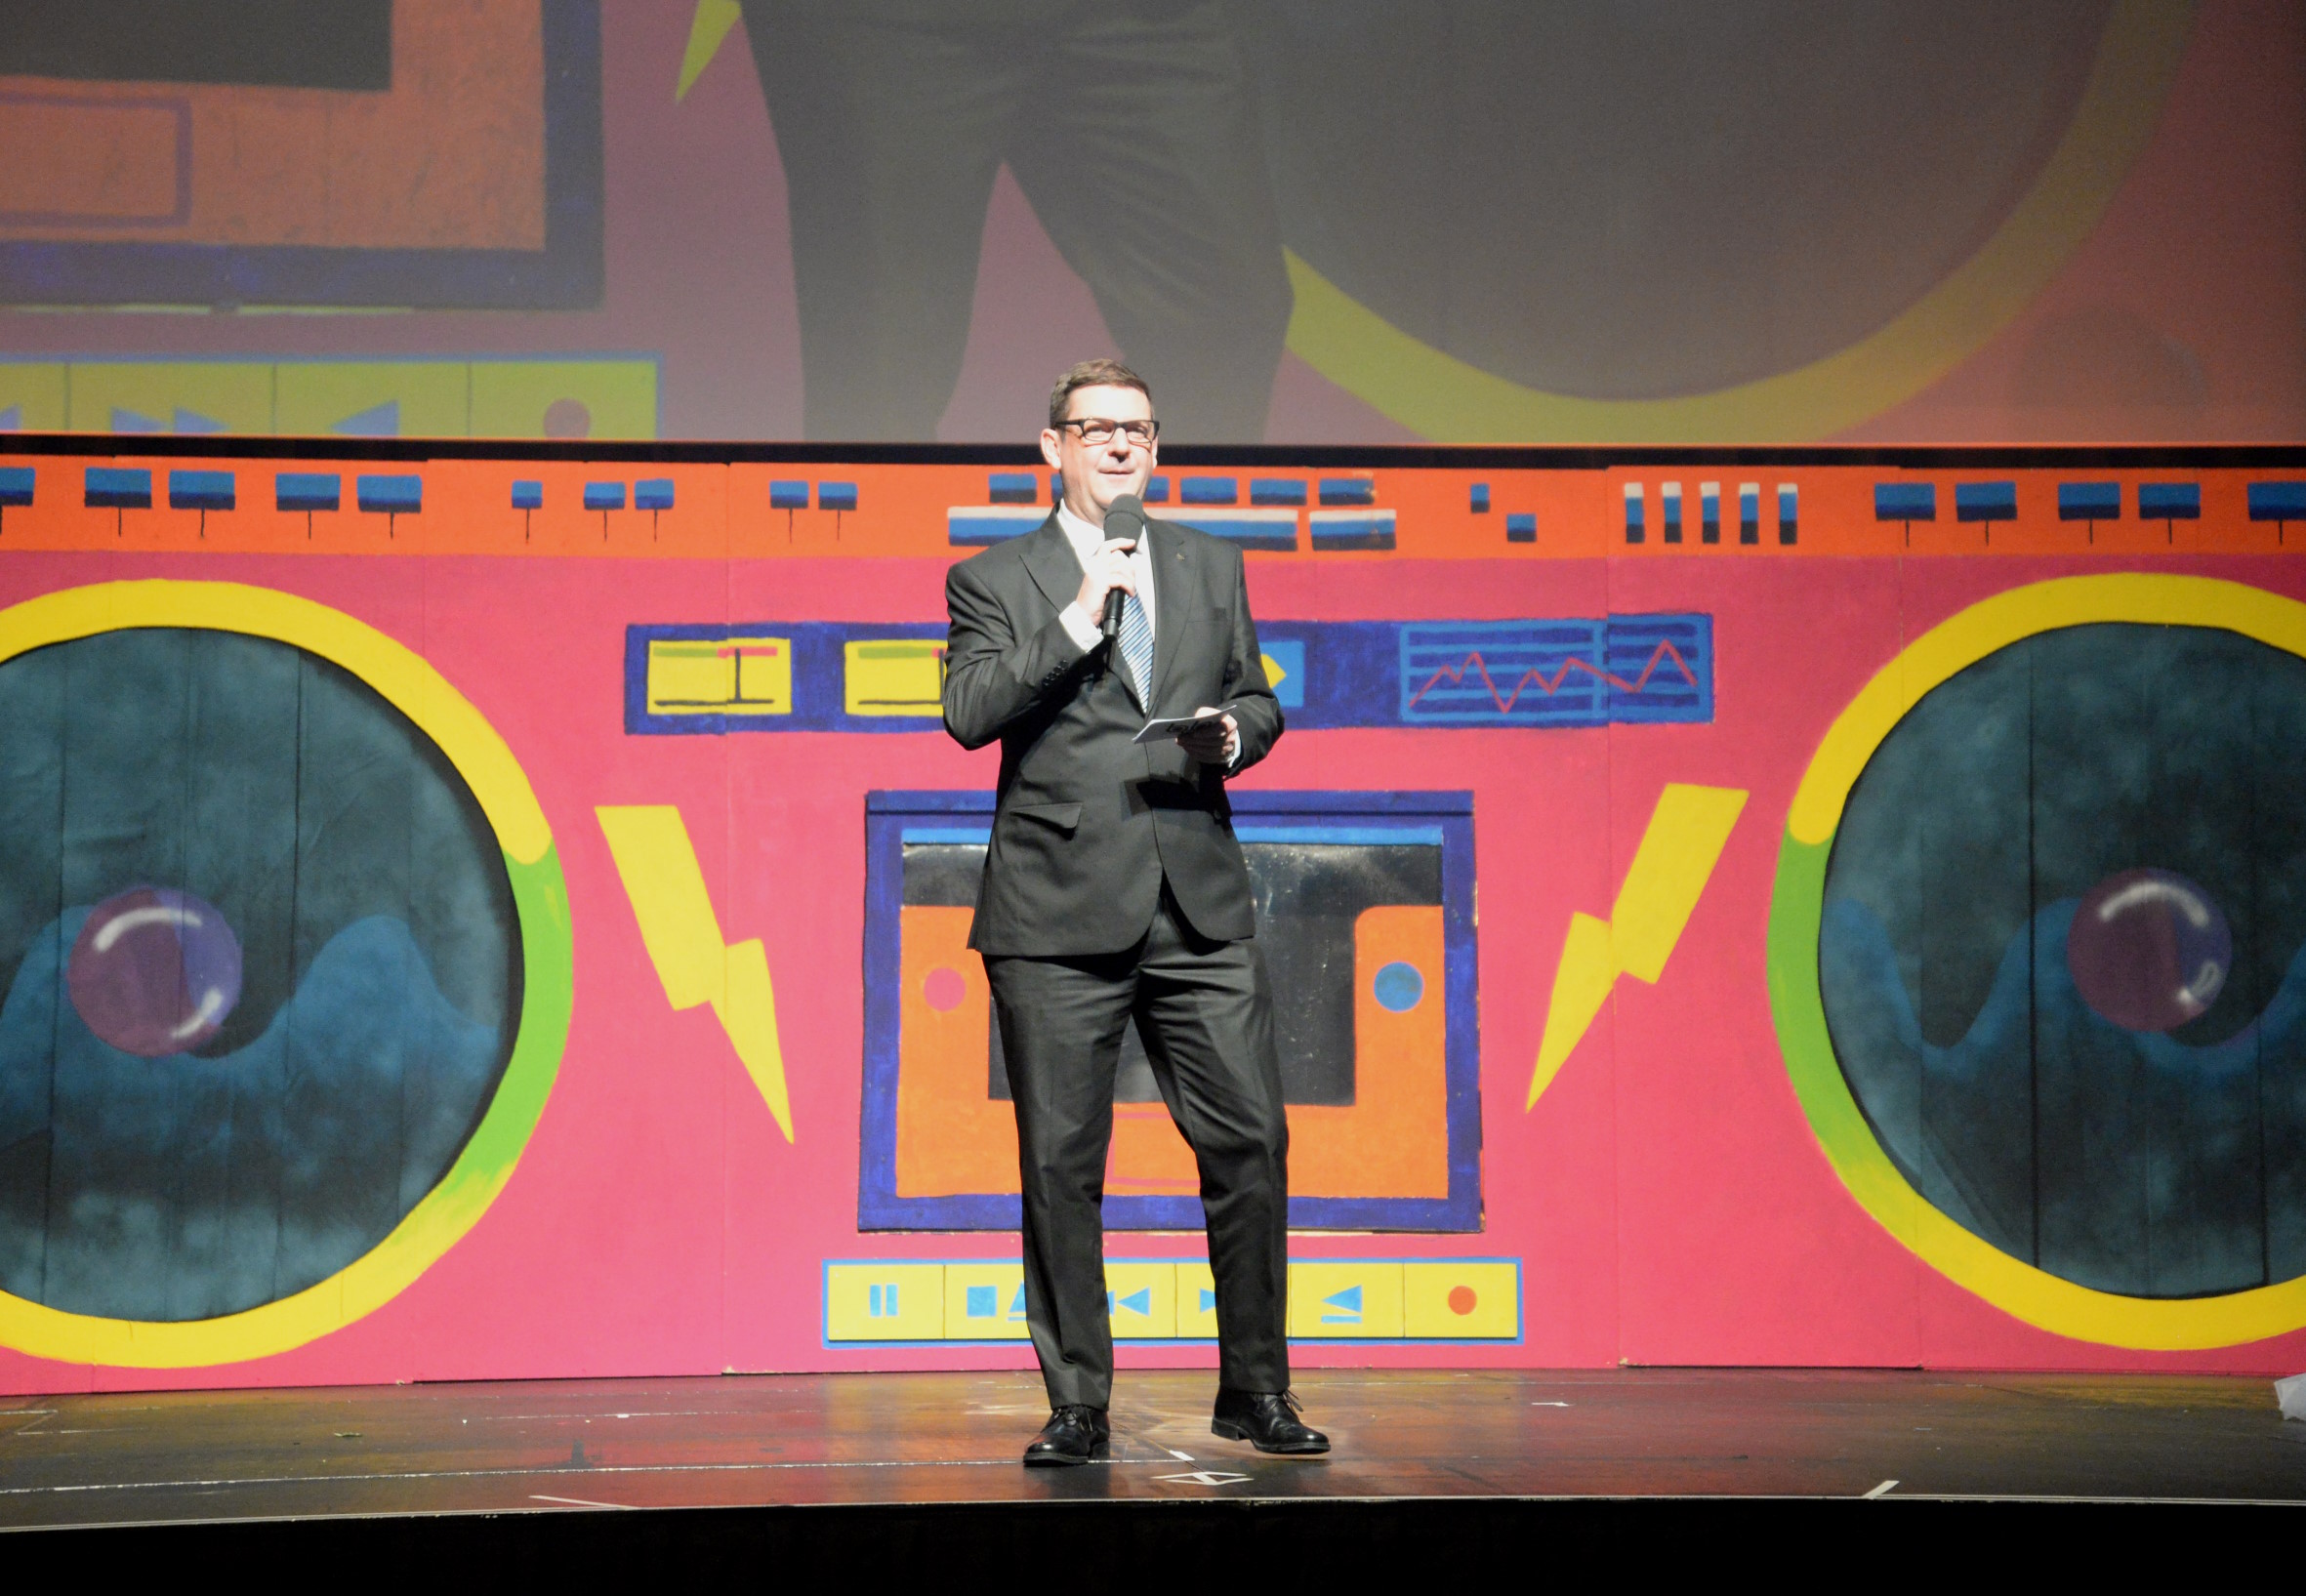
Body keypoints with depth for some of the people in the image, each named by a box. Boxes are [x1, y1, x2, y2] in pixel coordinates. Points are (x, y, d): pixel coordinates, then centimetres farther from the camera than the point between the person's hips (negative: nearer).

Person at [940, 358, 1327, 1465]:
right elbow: (968, 713, -8)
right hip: (1057, 917, -3)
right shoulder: (994, 580, 5)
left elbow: (1256, 696, 24)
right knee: (1061, 1164, 1)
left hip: (1200, 910, 3)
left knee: (1251, 1139, -2)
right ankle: (1077, 1405, 12)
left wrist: (1235, 735, 1)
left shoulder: (1212, 565, 17)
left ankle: (1255, 1390, 12)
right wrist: (1079, 617, -13)